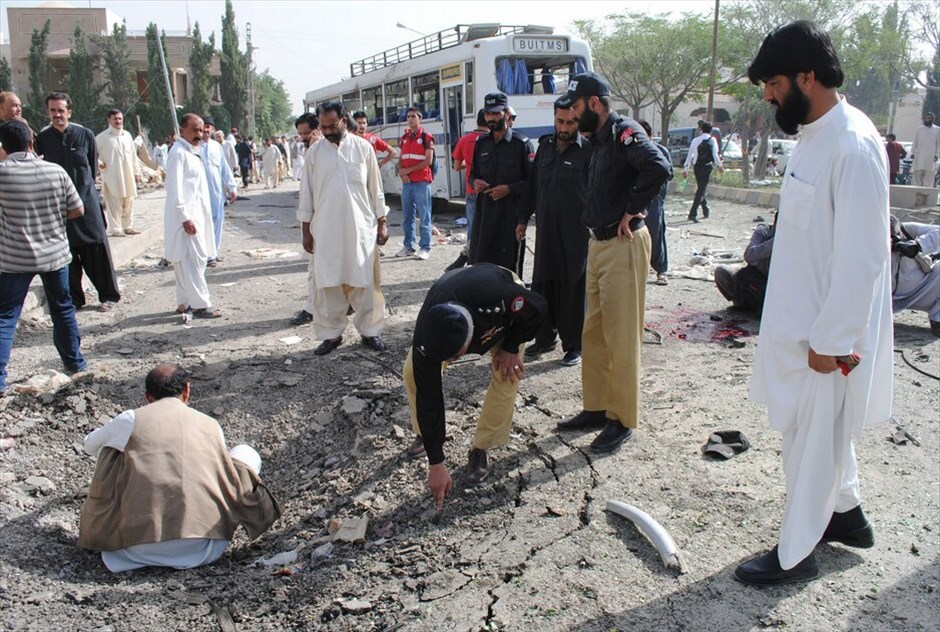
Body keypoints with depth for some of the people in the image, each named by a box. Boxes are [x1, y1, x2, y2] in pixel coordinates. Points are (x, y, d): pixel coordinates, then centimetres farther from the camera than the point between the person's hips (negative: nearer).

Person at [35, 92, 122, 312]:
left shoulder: (85, 135, -1)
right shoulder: (42, 139, 0)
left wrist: (85, 188, 9)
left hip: (87, 202, -1)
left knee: (97, 251, 0)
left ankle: (109, 295, 12)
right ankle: (73, 299, 17)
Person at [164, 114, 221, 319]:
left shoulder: (193, 152, 17)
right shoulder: (179, 152, -12)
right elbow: (174, 189, -18)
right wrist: (185, 218, -20)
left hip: (196, 214, 10)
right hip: (185, 216, -9)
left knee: (186, 262, 13)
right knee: (193, 260, -7)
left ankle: (185, 303, 19)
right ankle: (200, 304, -2)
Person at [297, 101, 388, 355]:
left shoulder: (363, 147, 1)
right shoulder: (314, 151, 4)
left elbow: (375, 188, 5)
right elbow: (306, 193, 7)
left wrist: (382, 222, 3)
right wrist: (305, 229, 5)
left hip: (361, 227, -1)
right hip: (325, 229, 1)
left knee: (365, 282, 3)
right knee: (327, 283, 4)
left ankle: (369, 330, 16)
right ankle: (331, 333, 16)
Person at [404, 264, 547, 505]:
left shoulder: (499, 298, -48)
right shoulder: (424, 340, -39)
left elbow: (538, 308, -25)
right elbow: (428, 397, -31)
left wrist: (510, 348, -22)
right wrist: (436, 464, -28)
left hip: (505, 315, -1)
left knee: (507, 374, -21)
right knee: (413, 372, -13)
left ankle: (480, 450, -3)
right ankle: (424, 434, 13)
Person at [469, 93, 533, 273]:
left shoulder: (521, 144, -3)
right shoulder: (481, 143, 13)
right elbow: (473, 173, 23)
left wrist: (509, 189, -16)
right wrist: (475, 182, 1)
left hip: (511, 213, -5)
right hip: (483, 212, 5)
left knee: (509, 266, 0)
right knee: (478, 262, 4)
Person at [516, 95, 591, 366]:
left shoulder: (588, 150, -6)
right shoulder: (545, 145, 10)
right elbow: (533, 184, 15)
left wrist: (592, 227, -10)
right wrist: (524, 219, 15)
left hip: (575, 233, -5)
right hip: (546, 230, 5)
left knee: (573, 289, 2)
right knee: (543, 284, 11)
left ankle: (574, 344, 14)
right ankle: (546, 338, 26)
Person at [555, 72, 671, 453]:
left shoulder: (624, 132, -13)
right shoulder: (599, 138, 16)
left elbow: (658, 167, -30)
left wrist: (631, 211, -21)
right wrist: (596, 220, 10)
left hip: (623, 246, -10)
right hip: (598, 243, 10)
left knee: (621, 337, -2)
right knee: (594, 333, 14)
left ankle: (622, 419, 9)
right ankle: (596, 407, 26)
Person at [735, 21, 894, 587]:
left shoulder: (853, 144, -22)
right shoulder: (815, 136, 8)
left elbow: (861, 257, -24)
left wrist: (830, 339, -20)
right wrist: (812, 329, 17)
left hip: (827, 332, -9)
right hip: (802, 318, 9)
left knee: (812, 439, 5)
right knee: (823, 430, 23)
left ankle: (795, 555, 22)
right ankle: (847, 514, 44)